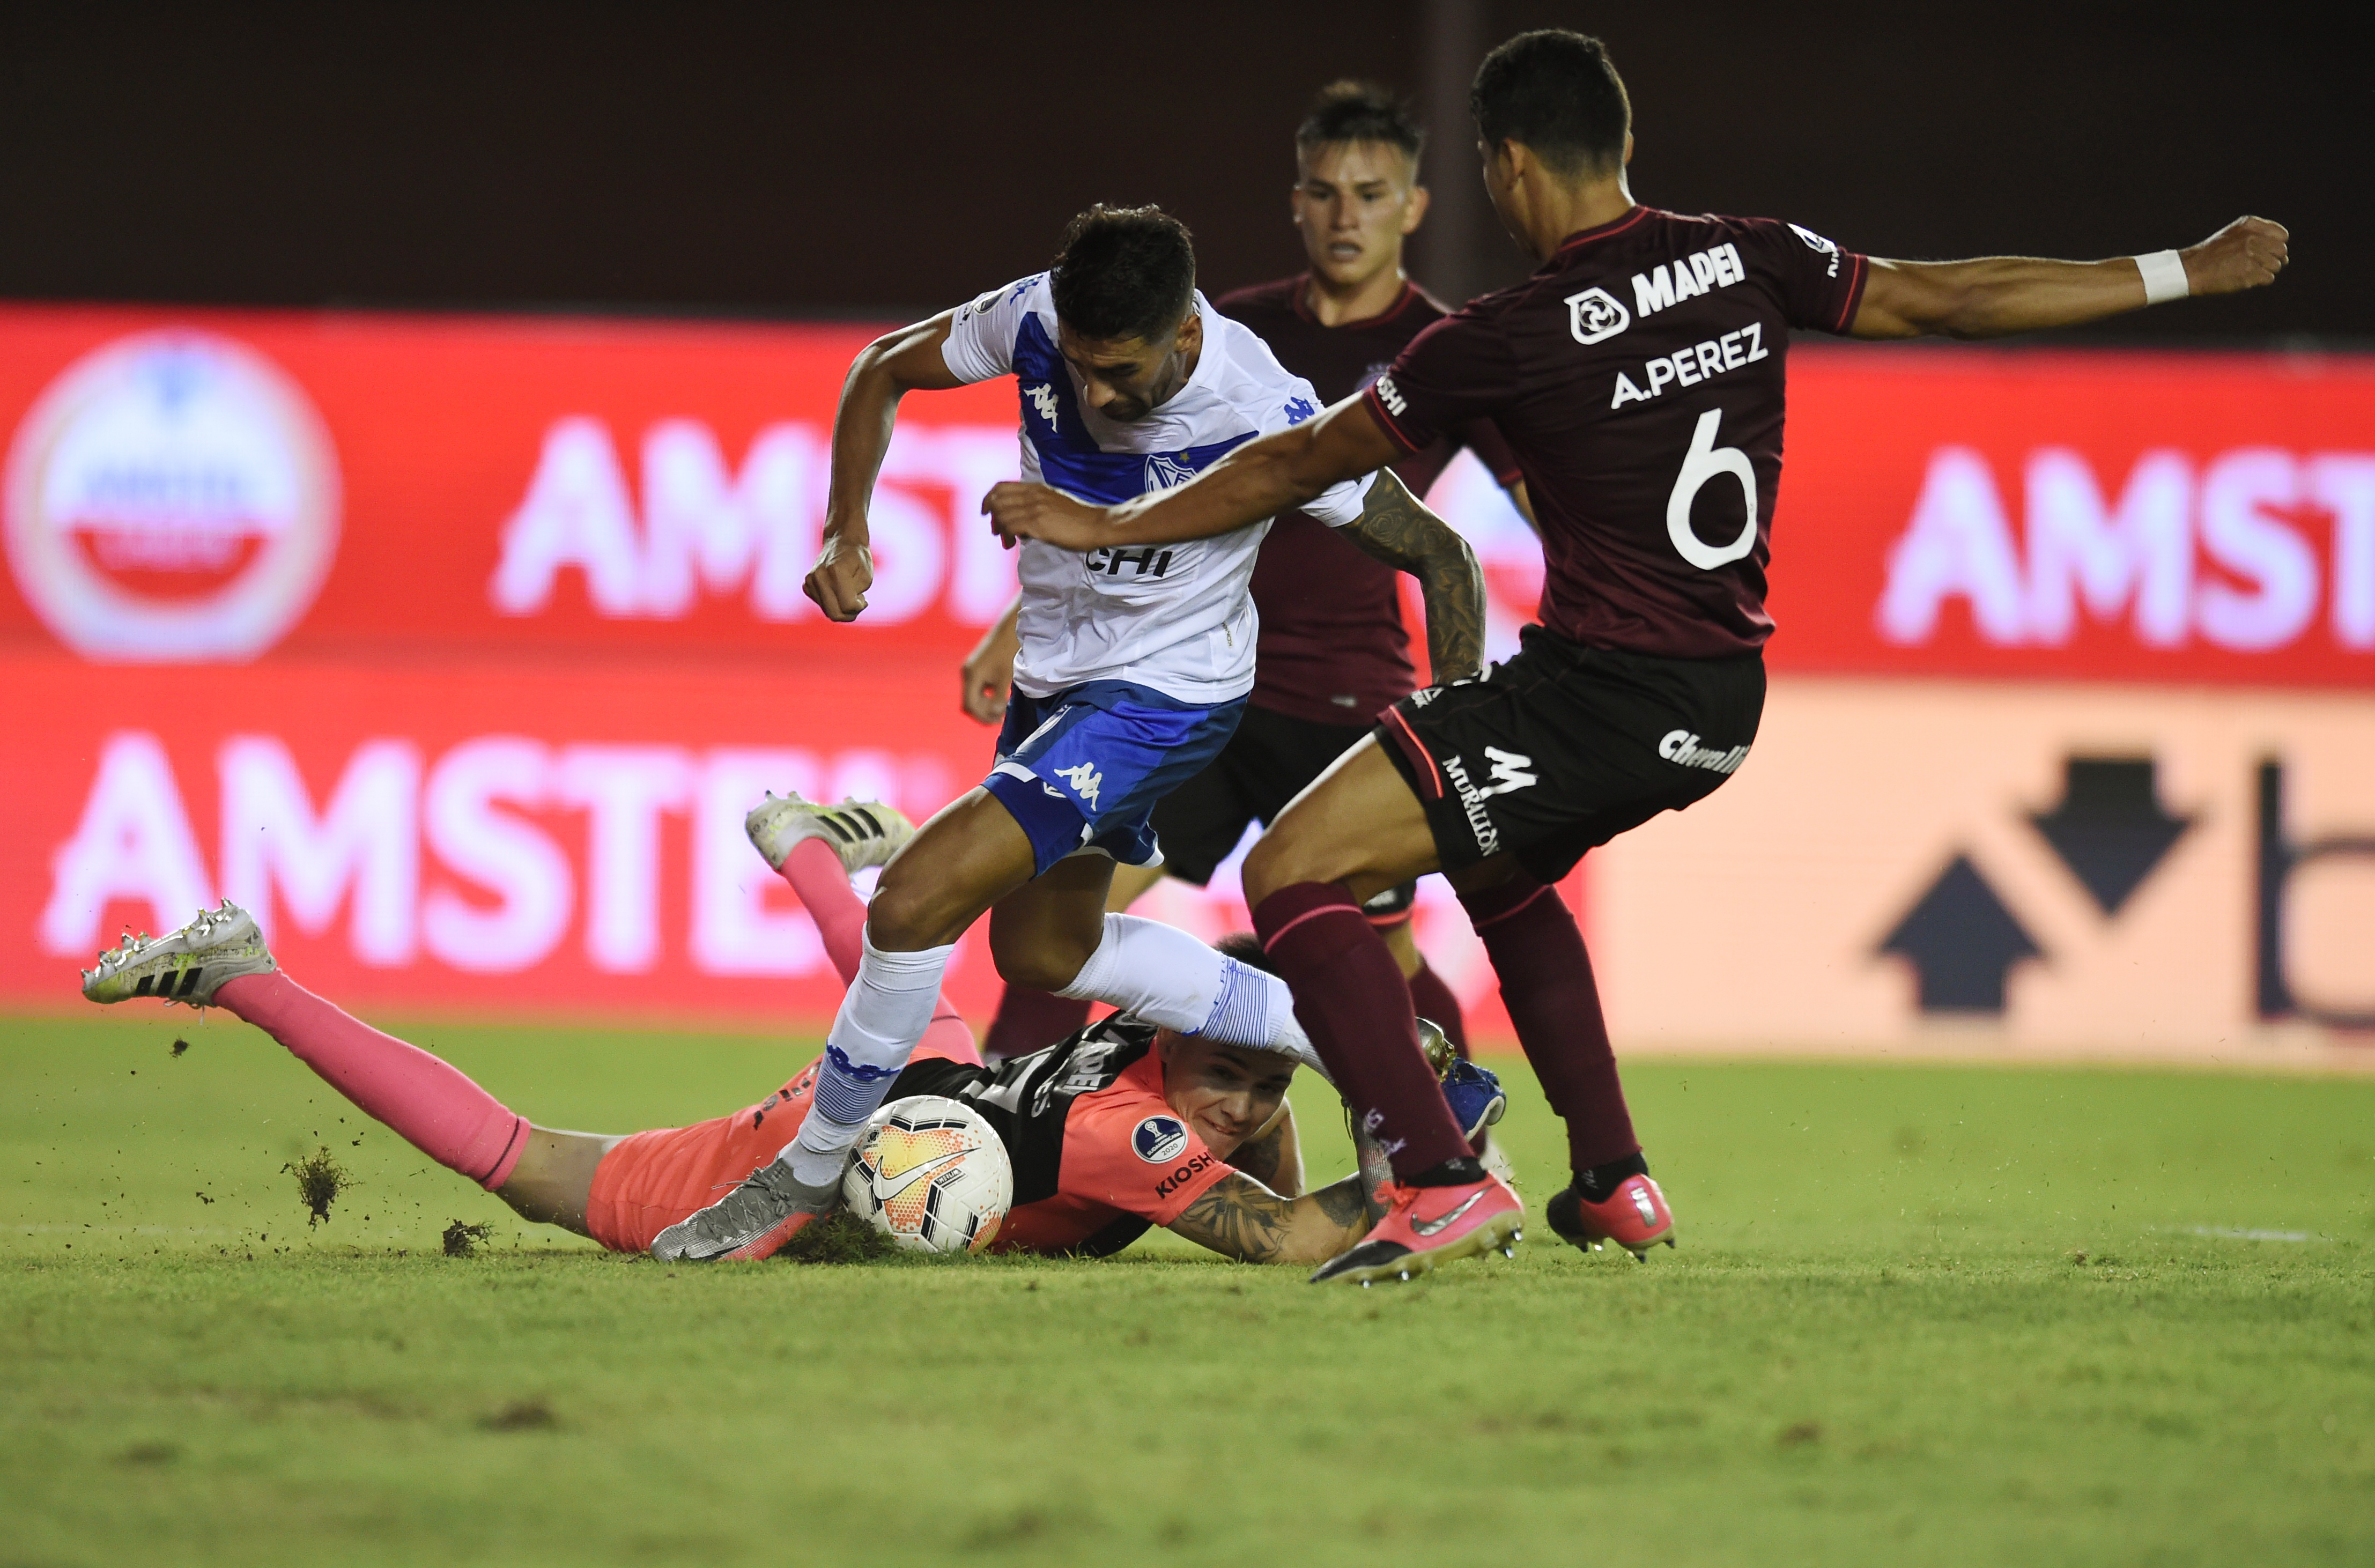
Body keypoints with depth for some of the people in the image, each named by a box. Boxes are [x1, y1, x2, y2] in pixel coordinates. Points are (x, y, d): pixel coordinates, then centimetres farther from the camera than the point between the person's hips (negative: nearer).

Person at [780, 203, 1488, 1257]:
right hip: (1056, 680, 7)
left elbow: (1437, 556, -16)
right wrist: (846, 533, -11)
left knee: (918, 900, -20)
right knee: (1042, 951, 22)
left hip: (1165, 693, -7)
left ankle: (804, 1183, -2)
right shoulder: (1036, 320, -19)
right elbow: (885, 368, 2)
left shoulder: (1267, 418, -30)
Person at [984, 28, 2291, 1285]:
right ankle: (1616, 1183, 31)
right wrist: (2185, 272, 18)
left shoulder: (1507, 341, -13)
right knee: (1496, 872, 34)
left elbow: (1299, 464, -2)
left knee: (1291, 875, -8)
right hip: (1722, 703, 8)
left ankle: (1439, 1186, -20)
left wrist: (1113, 528, 11)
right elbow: (1949, 300, 7)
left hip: (1598, 693, -8)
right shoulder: (1743, 262, 1)